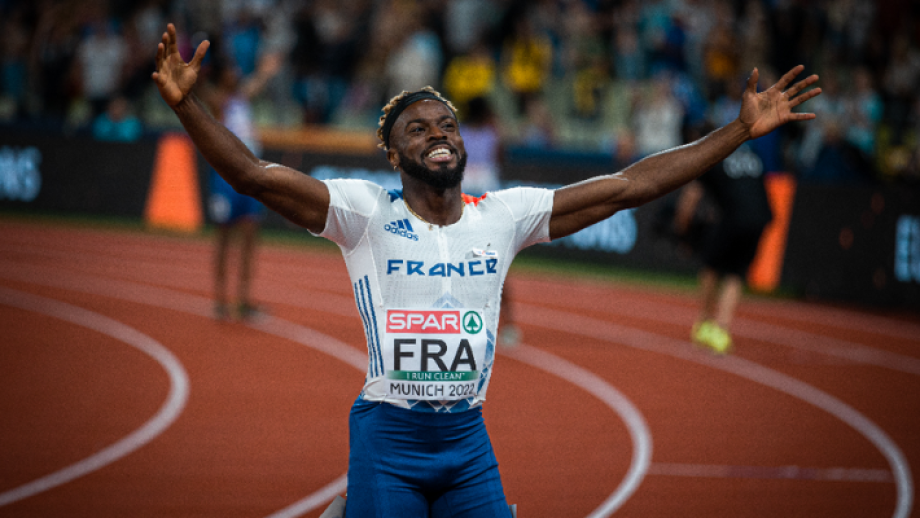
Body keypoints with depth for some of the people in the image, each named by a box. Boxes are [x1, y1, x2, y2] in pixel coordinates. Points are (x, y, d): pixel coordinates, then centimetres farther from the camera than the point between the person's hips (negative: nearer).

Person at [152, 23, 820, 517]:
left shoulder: (504, 214, 5)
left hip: (468, 440, 3)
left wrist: (741, 131, 2)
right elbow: (254, 175, -15)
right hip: (388, 435, -3)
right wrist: (186, 104, -29)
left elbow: (629, 186, 5)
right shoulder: (366, 212, -4)